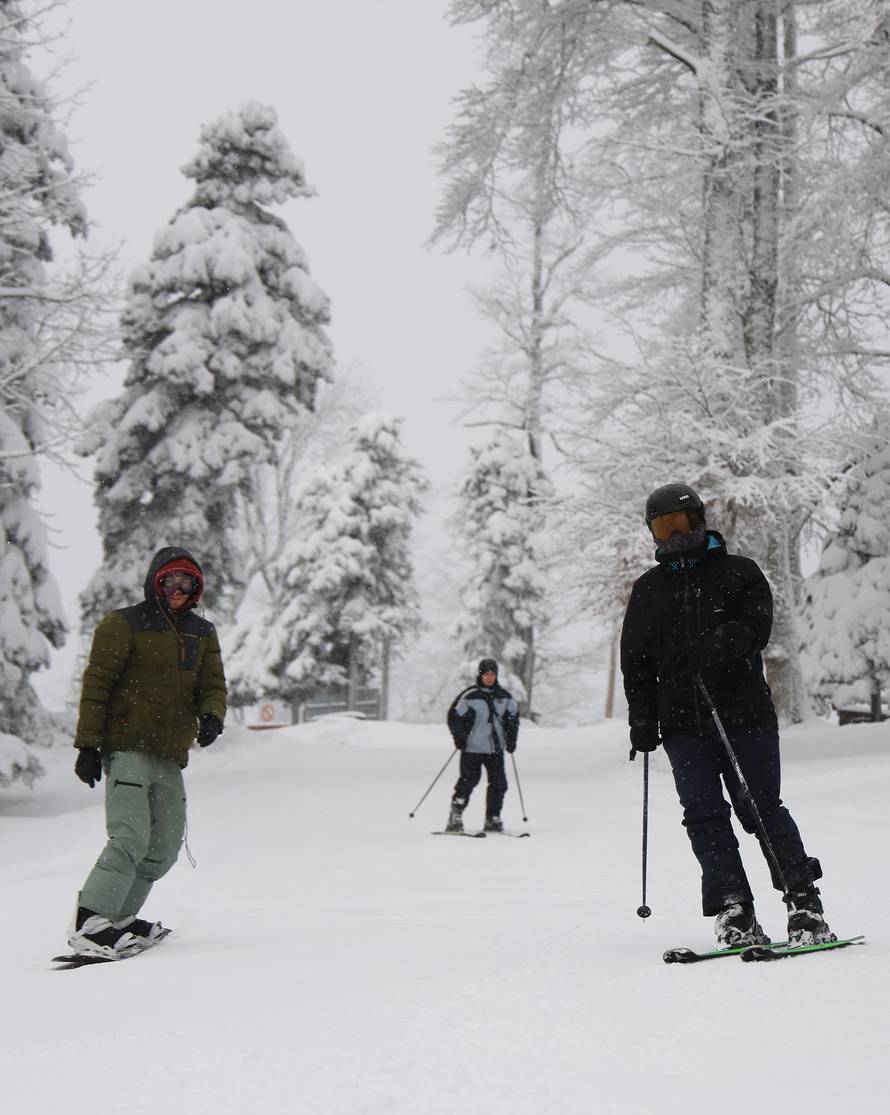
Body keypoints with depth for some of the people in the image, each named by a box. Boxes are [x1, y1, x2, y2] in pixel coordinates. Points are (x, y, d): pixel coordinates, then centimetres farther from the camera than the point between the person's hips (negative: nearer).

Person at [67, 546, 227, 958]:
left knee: (165, 847, 6)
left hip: (170, 757, 7)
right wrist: (88, 744, -9)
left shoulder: (202, 634, 17)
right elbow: (96, 685, -4)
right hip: (127, 749, -7)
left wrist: (211, 716, -10)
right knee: (131, 837, -19)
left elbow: (212, 685, 13)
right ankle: (88, 924, -16)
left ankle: (117, 919, 15)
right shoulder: (124, 625, -1)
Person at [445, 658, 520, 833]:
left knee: (499, 783, 0)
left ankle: (493, 819, 12)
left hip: (496, 748, 5)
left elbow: (513, 715, 20)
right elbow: (455, 716, -3)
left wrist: (511, 738, 11)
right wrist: (459, 736, -13)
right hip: (472, 748, -4)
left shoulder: (504, 697, 8)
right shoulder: (469, 696, -6)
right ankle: (455, 818, 2)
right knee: (468, 781, -8)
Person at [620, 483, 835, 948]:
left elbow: (758, 625, -7)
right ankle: (734, 912, 0)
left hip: (744, 710, -3)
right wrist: (642, 719, 6)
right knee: (705, 817, -4)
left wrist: (726, 639, -29)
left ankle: (804, 902, 7)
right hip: (682, 722, 3)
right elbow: (635, 660, 16)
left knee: (762, 808, -4)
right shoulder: (648, 589, 17)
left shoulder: (738, 572, 8)